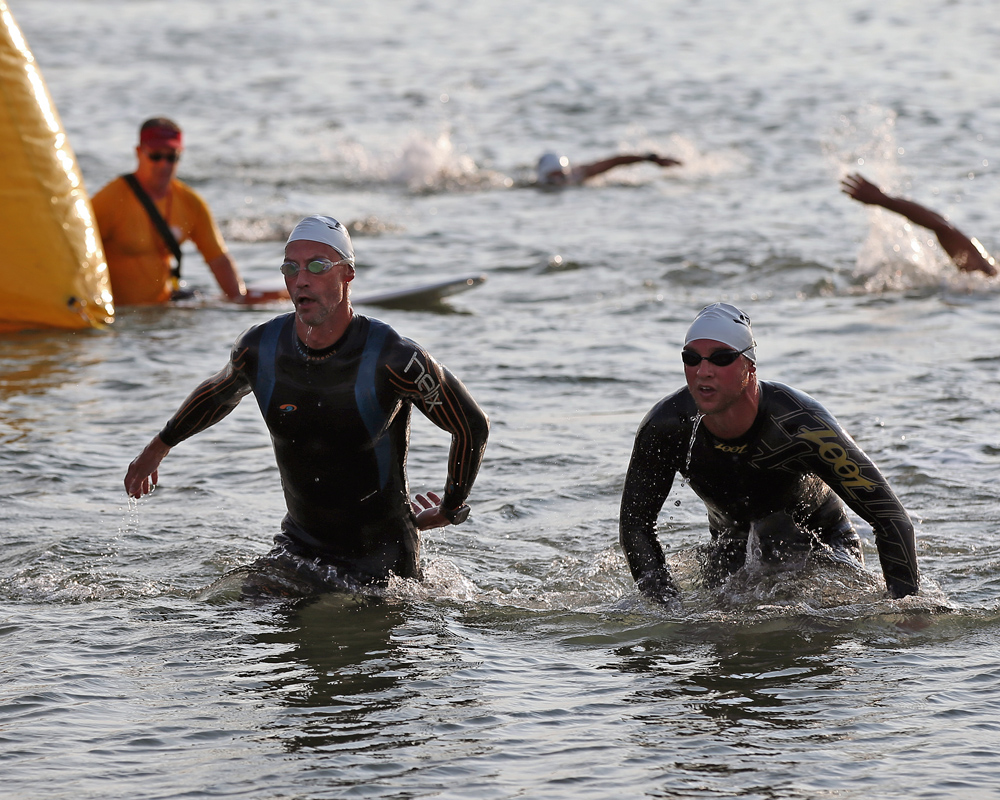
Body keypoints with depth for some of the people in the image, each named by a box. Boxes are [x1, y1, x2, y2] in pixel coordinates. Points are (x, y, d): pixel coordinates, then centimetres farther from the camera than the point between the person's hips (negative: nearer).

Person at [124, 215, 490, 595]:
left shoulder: (393, 360, -22)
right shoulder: (260, 349, -8)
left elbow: (473, 427, -9)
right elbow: (219, 392, 17)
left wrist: (450, 511, 0)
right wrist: (159, 446, 28)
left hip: (383, 556, -3)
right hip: (299, 547, 3)